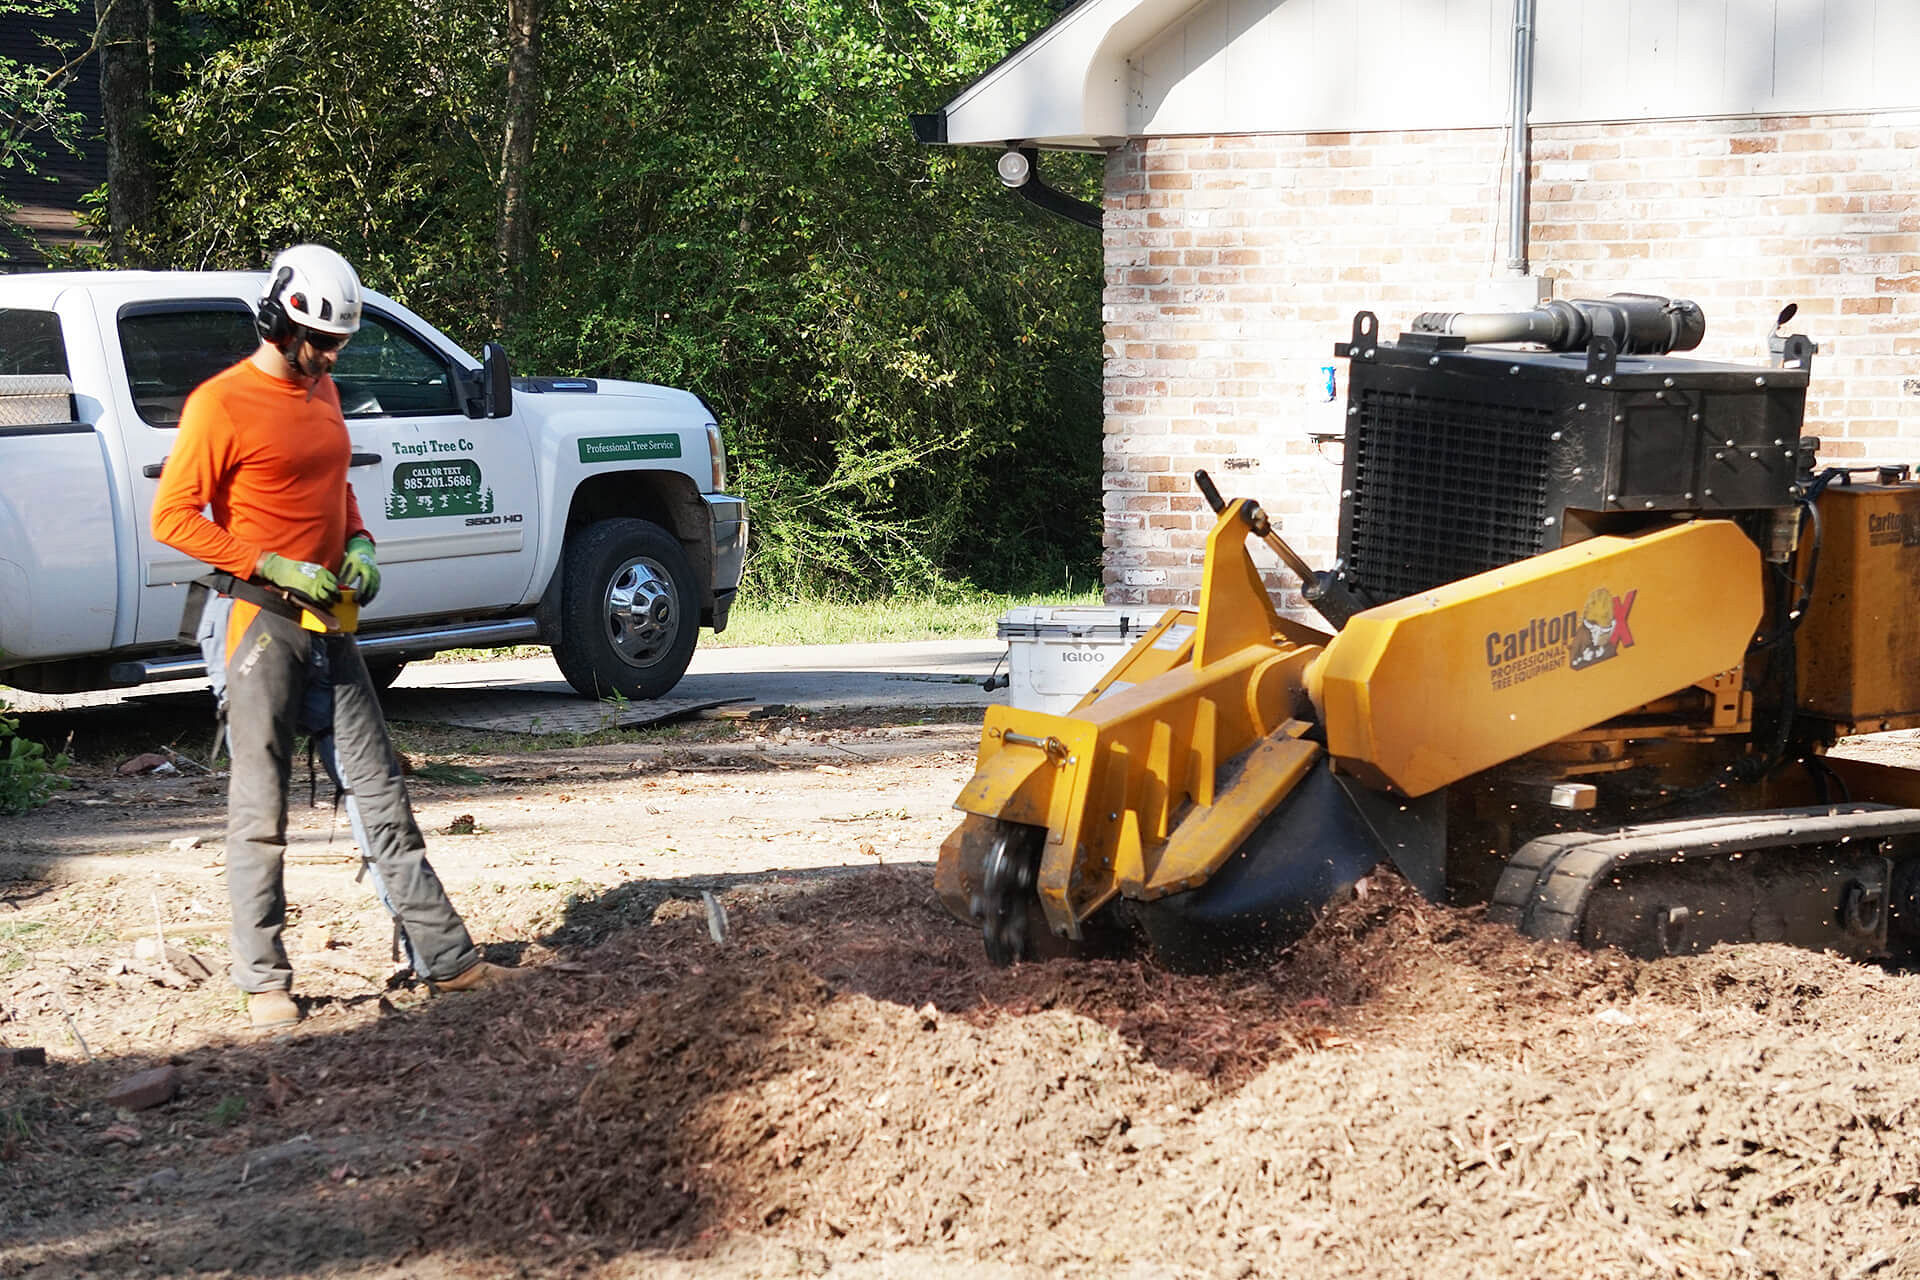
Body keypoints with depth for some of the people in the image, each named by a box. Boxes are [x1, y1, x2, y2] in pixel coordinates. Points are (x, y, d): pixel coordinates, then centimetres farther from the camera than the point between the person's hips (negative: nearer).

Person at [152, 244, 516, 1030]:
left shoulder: (322, 392, 14)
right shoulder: (221, 405, -10)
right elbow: (174, 516, -13)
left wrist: (358, 545, 6)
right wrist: (275, 569, -18)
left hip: (327, 626, 7)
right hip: (258, 624, -7)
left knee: (380, 795, 7)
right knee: (261, 811, -2)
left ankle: (445, 958, 10)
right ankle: (264, 985, 5)